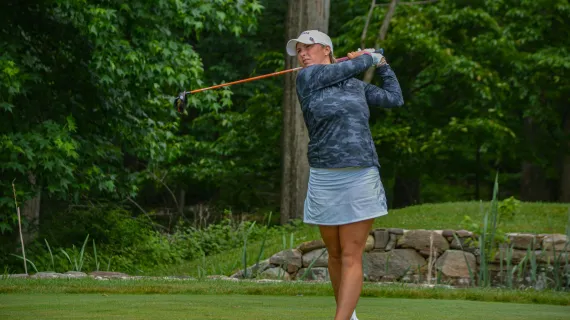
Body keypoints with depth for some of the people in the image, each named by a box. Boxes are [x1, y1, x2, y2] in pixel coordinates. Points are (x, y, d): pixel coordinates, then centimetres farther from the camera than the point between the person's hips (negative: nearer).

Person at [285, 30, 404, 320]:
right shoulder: (307, 78, -1)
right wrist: (370, 57, 18)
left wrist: (382, 63, 27)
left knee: (351, 257, -7)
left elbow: (395, 98, 23)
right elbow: (354, 65, -1)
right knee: (335, 254, 10)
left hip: (362, 179, 1)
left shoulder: (355, 86, 12)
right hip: (324, 180, -1)